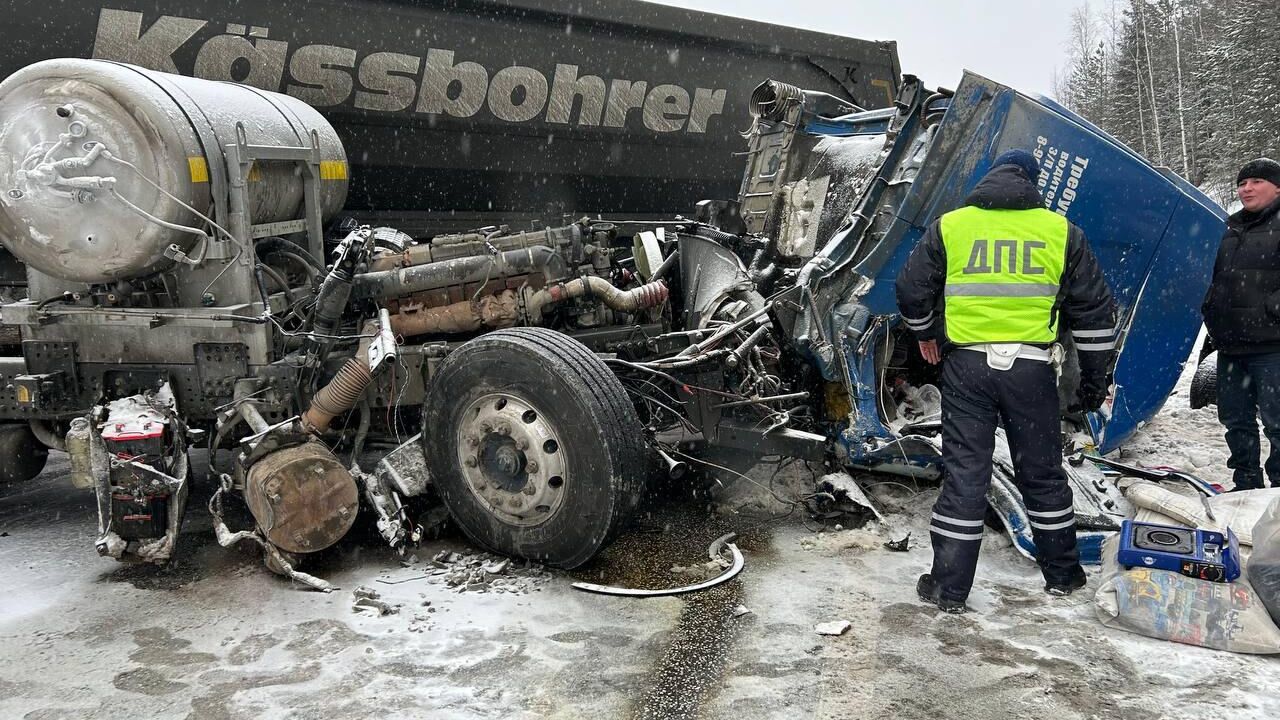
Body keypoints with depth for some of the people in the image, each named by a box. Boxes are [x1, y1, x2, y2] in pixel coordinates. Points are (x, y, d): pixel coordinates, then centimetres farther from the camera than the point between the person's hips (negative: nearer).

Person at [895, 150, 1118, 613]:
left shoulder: (949, 226, 4)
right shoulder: (1060, 231, 6)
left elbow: (912, 289, 8)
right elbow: (1094, 311, 8)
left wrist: (926, 333, 27)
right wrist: (1095, 379, 16)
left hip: (966, 366, 0)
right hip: (1031, 368, 1)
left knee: (963, 474, 5)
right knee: (1043, 473, 15)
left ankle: (949, 587, 8)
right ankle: (1061, 574, 30)